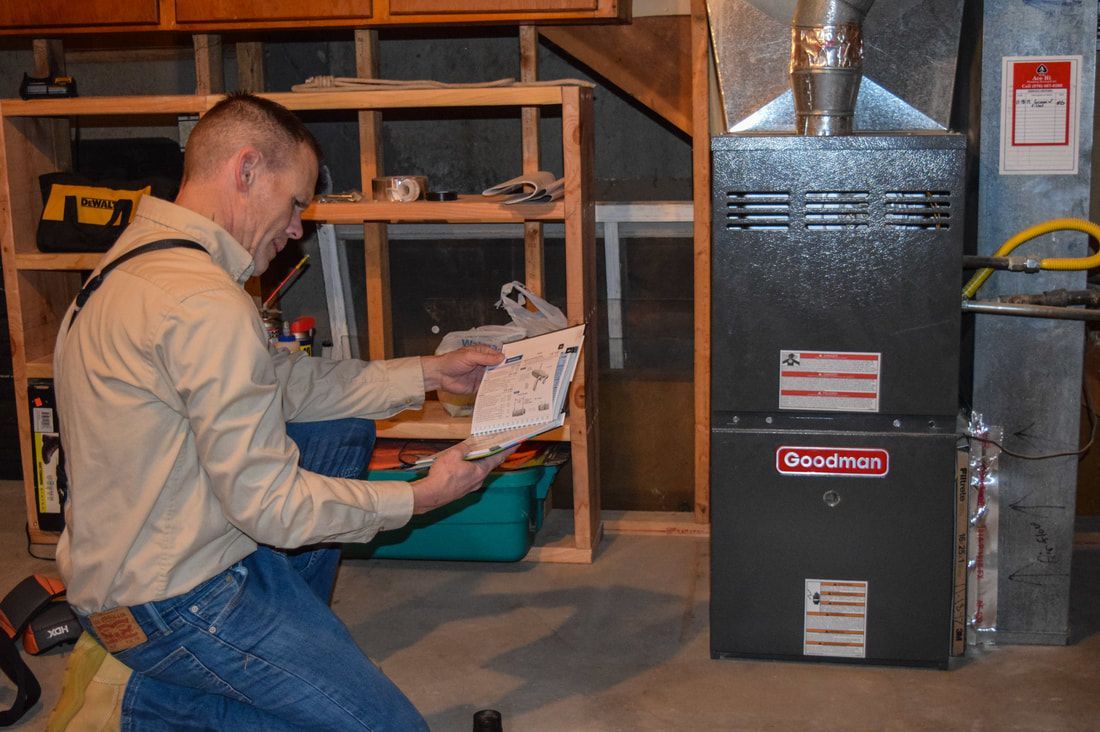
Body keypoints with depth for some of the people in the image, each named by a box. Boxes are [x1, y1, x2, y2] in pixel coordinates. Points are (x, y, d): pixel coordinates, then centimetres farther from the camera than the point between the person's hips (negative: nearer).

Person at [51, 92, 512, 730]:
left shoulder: (140, 258, 6)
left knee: (345, 426, 16)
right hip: (170, 603, -10)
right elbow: (271, 505, -24)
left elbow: (284, 379, 11)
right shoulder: (206, 303, -27)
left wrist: (430, 373, 10)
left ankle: (287, 639, 19)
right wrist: (423, 497, -14)